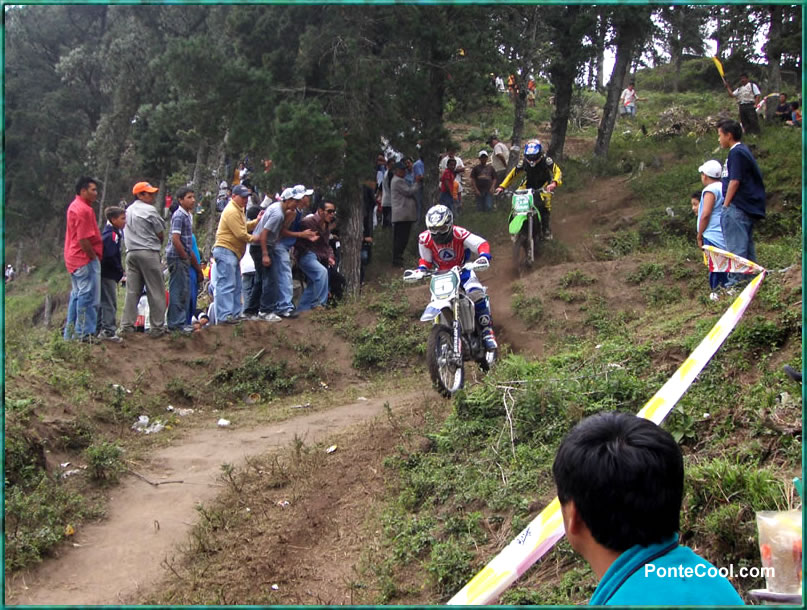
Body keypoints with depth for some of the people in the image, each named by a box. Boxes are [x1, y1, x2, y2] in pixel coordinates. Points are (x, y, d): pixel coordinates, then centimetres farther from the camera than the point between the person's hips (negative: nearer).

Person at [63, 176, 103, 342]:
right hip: (86, 259, -11)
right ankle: (85, 333, -5)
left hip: (74, 259, 11)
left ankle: (70, 333, 20)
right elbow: (84, 240, -22)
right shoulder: (84, 210, -17)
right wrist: (94, 256, -12)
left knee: (77, 295, 15)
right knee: (89, 297, -7)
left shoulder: (75, 206, 16)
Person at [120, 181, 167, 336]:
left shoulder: (128, 210, 16)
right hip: (149, 253, -7)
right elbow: (160, 235, -4)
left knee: (132, 291, 7)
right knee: (155, 291, -1)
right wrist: (157, 246, 16)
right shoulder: (150, 210, -6)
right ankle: (157, 326, -1)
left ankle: (127, 325, 4)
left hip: (131, 252, 7)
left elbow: (129, 234, 16)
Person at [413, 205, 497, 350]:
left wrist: (483, 256, -42)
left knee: (476, 293, -27)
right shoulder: (424, 239, -12)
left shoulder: (459, 234, -22)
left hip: (462, 270, -3)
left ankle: (487, 329, -15)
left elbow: (482, 243, -22)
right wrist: (421, 269, -16)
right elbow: (426, 259, 4)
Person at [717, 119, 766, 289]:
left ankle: (736, 279, -10)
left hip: (737, 207, -10)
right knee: (746, 244, 14)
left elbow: (735, 181, -17)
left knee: (736, 246, -9)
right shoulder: (743, 151, 19)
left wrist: (726, 205, -11)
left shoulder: (737, 153, -12)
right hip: (748, 207, 10)